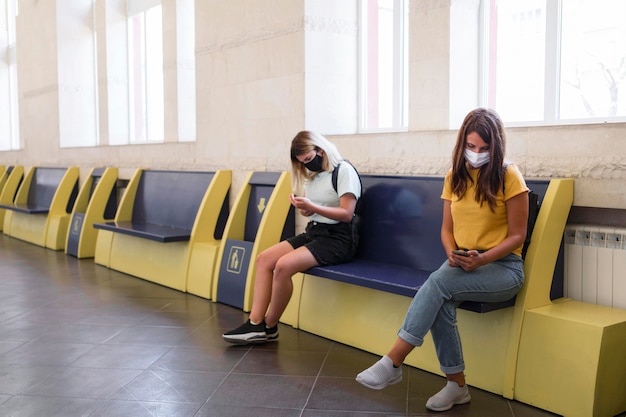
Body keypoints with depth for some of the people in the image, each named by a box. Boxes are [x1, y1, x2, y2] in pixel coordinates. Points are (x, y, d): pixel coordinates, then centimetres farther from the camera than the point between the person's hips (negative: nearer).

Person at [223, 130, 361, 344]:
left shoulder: (344, 170, -9)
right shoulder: (312, 175, 15)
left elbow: (347, 214, -17)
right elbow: (310, 211, 13)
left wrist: (312, 207, -27)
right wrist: (303, 207, -11)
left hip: (338, 238, -8)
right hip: (313, 232, 9)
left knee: (284, 265, -27)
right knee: (264, 258, -9)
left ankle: (269, 327, -10)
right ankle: (255, 324, -15)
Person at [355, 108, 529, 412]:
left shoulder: (509, 177, -7)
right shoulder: (455, 176, 8)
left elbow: (517, 236, -6)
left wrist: (481, 259, -21)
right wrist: (452, 253, -11)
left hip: (503, 267, -4)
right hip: (462, 265, 4)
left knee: (439, 281, -32)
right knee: (442, 302, -30)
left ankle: (392, 363, -28)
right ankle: (456, 385, -14)